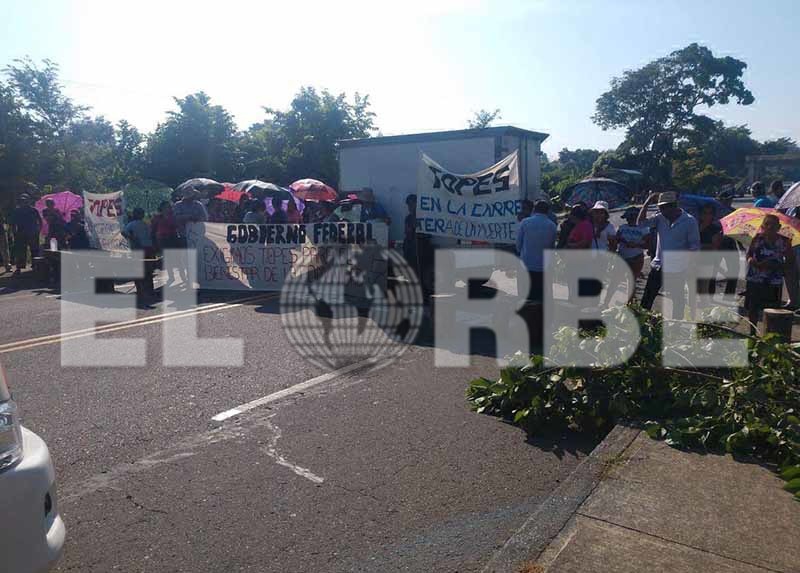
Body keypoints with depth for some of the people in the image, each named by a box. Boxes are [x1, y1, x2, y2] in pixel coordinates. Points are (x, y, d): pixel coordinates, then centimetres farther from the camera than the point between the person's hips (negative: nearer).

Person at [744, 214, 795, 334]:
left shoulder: (784, 242, -3)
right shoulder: (758, 238, 2)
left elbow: (790, 263, -3)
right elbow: (749, 254, 13)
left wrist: (774, 266, -19)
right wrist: (751, 260, -10)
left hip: (773, 283, -2)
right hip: (754, 280, 2)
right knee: (752, 309, 9)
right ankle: (752, 334, 24)